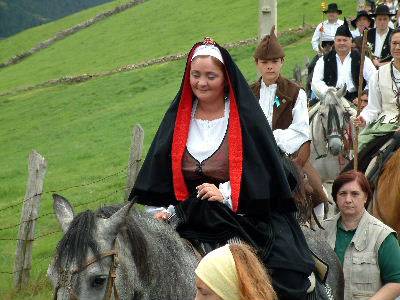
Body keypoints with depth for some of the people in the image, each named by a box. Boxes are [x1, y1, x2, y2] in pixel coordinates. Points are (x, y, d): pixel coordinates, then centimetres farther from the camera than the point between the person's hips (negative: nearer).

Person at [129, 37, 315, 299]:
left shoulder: (246, 118, -1)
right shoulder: (177, 118, 11)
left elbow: (265, 171, -3)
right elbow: (158, 175, 12)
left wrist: (225, 194, -13)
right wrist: (165, 210, -3)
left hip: (241, 216, -3)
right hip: (189, 217, 3)